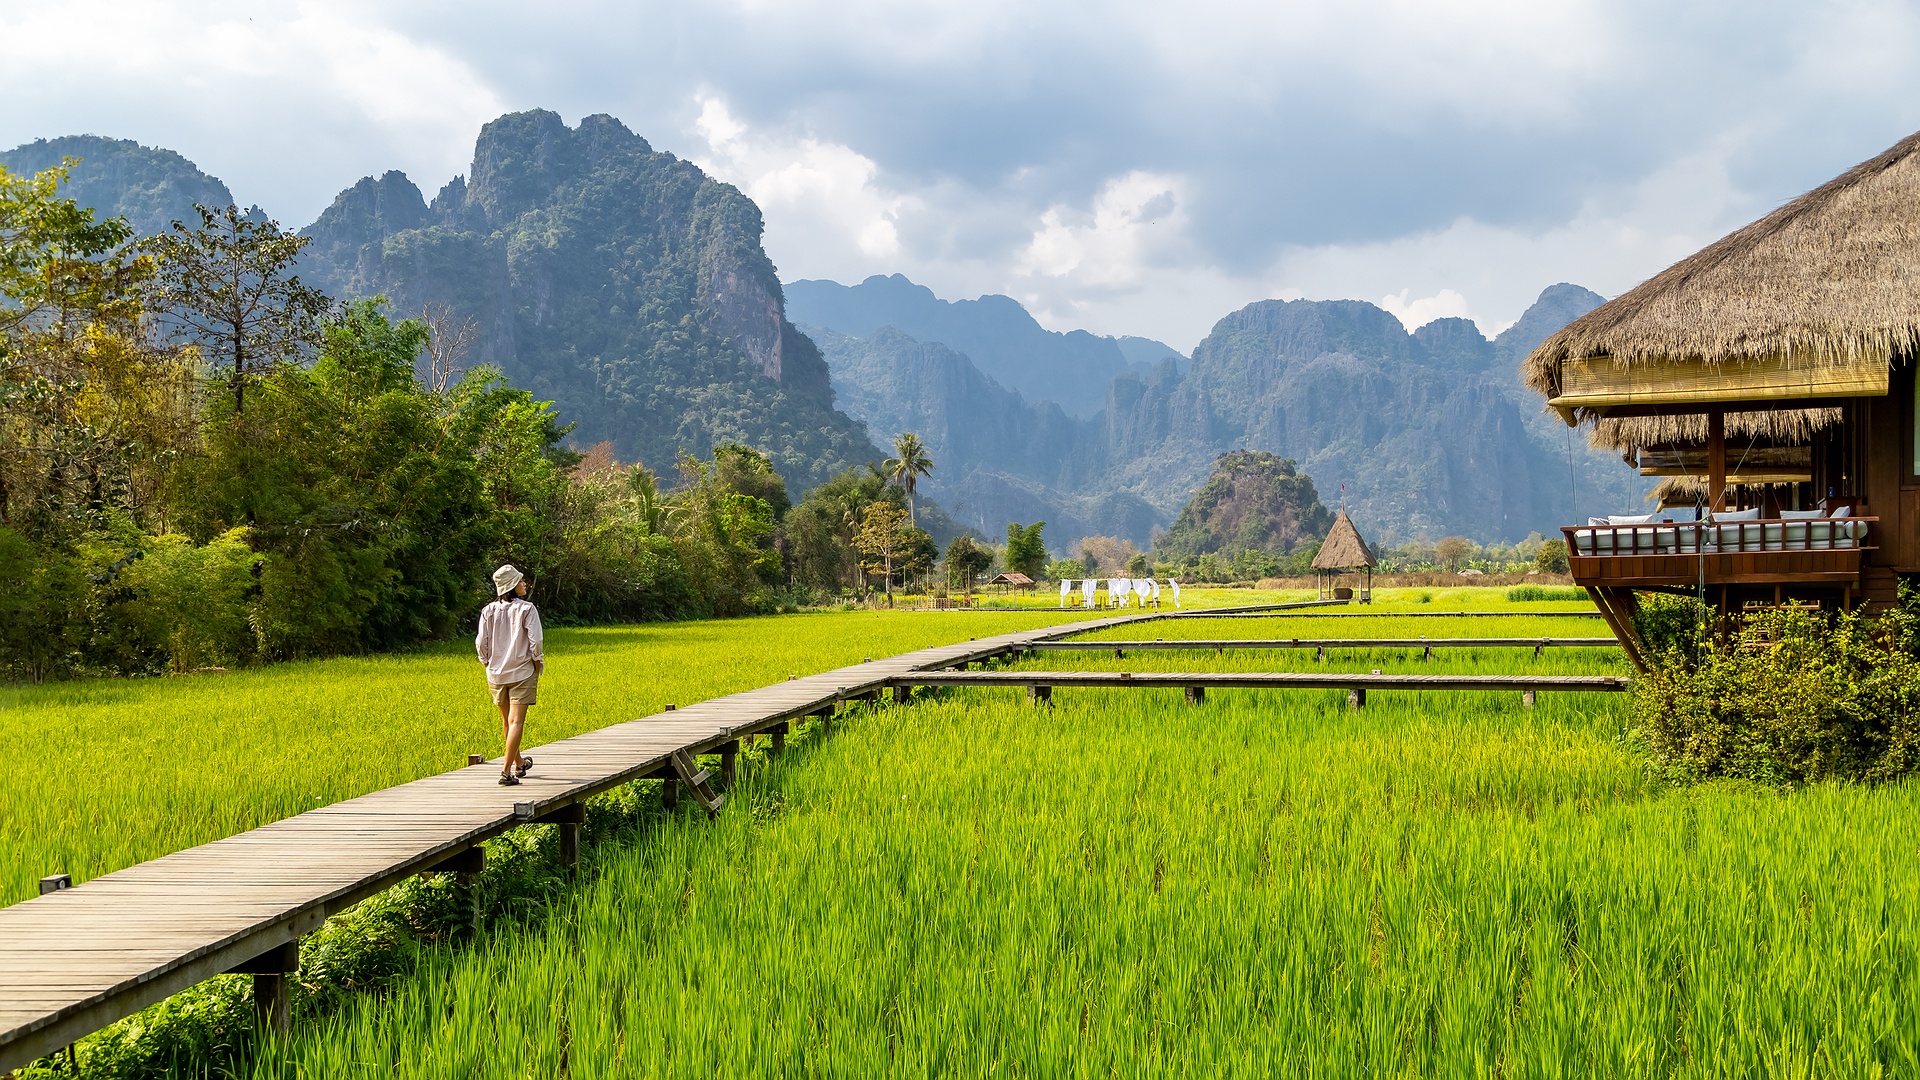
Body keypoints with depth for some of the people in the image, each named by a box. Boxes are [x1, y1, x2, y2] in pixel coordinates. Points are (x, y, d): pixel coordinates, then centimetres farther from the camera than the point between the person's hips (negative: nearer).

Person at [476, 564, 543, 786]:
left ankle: (519, 764, 37)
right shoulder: (527, 609, -11)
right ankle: (506, 771, -13)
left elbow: (481, 643, 0)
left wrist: (489, 666, 14)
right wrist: (538, 665, 0)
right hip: (522, 672, -5)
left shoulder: (489, 611, 1)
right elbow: (535, 642, -15)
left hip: (496, 673, 5)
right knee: (516, 721, -5)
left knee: (507, 721, 19)